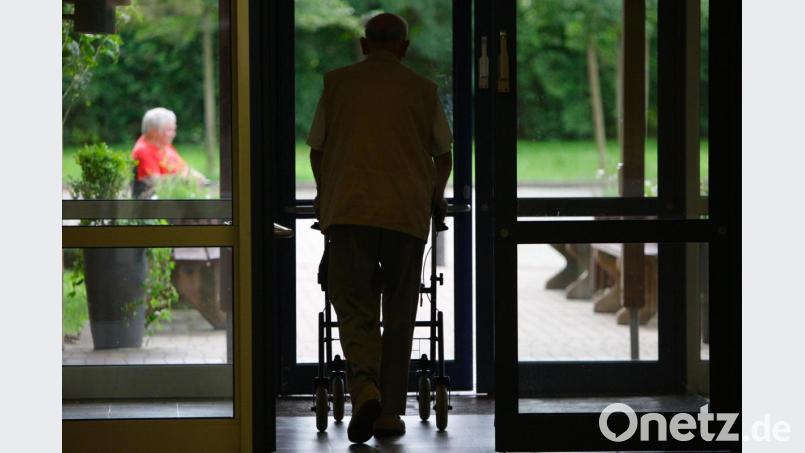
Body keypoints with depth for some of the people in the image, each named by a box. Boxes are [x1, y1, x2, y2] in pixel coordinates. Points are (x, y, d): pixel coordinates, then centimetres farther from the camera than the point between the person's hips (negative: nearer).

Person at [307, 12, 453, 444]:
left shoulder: (337, 83, 10)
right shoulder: (423, 89, 10)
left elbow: (316, 148, 19)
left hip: (348, 210, 0)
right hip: (408, 212, 1)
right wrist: (436, 194, 40)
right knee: (399, 314, 10)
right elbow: (443, 154, 21)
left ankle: (364, 386, -24)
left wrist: (324, 195, 36)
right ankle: (390, 411, 10)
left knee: (354, 307, 1)